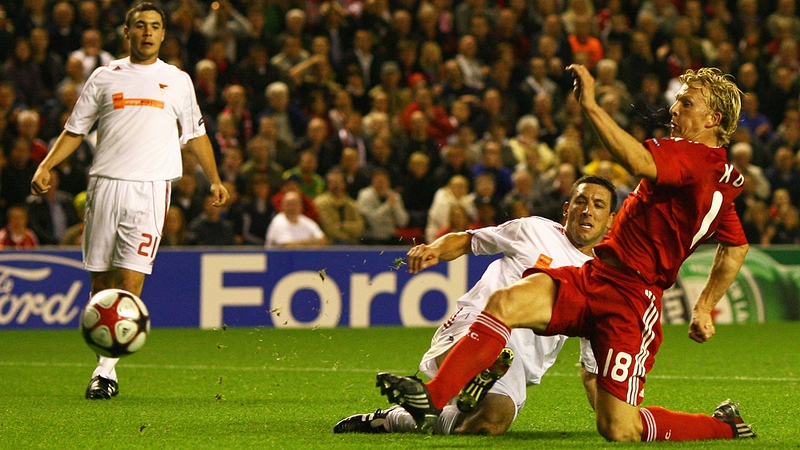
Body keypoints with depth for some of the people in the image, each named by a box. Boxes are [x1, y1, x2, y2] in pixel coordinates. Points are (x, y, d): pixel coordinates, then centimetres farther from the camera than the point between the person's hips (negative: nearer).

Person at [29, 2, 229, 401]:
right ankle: (104, 363, 14)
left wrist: (215, 181, 17)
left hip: (150, 188, -1)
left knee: (131, 278, -13)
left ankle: (107, 369, -14)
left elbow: (195, 135, 22)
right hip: (105, 184, 1)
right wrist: (46, 166, 1)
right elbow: (75, 130, 13)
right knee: (100, 279, 2)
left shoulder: (177, 81, 13)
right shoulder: (105, 77, 12)